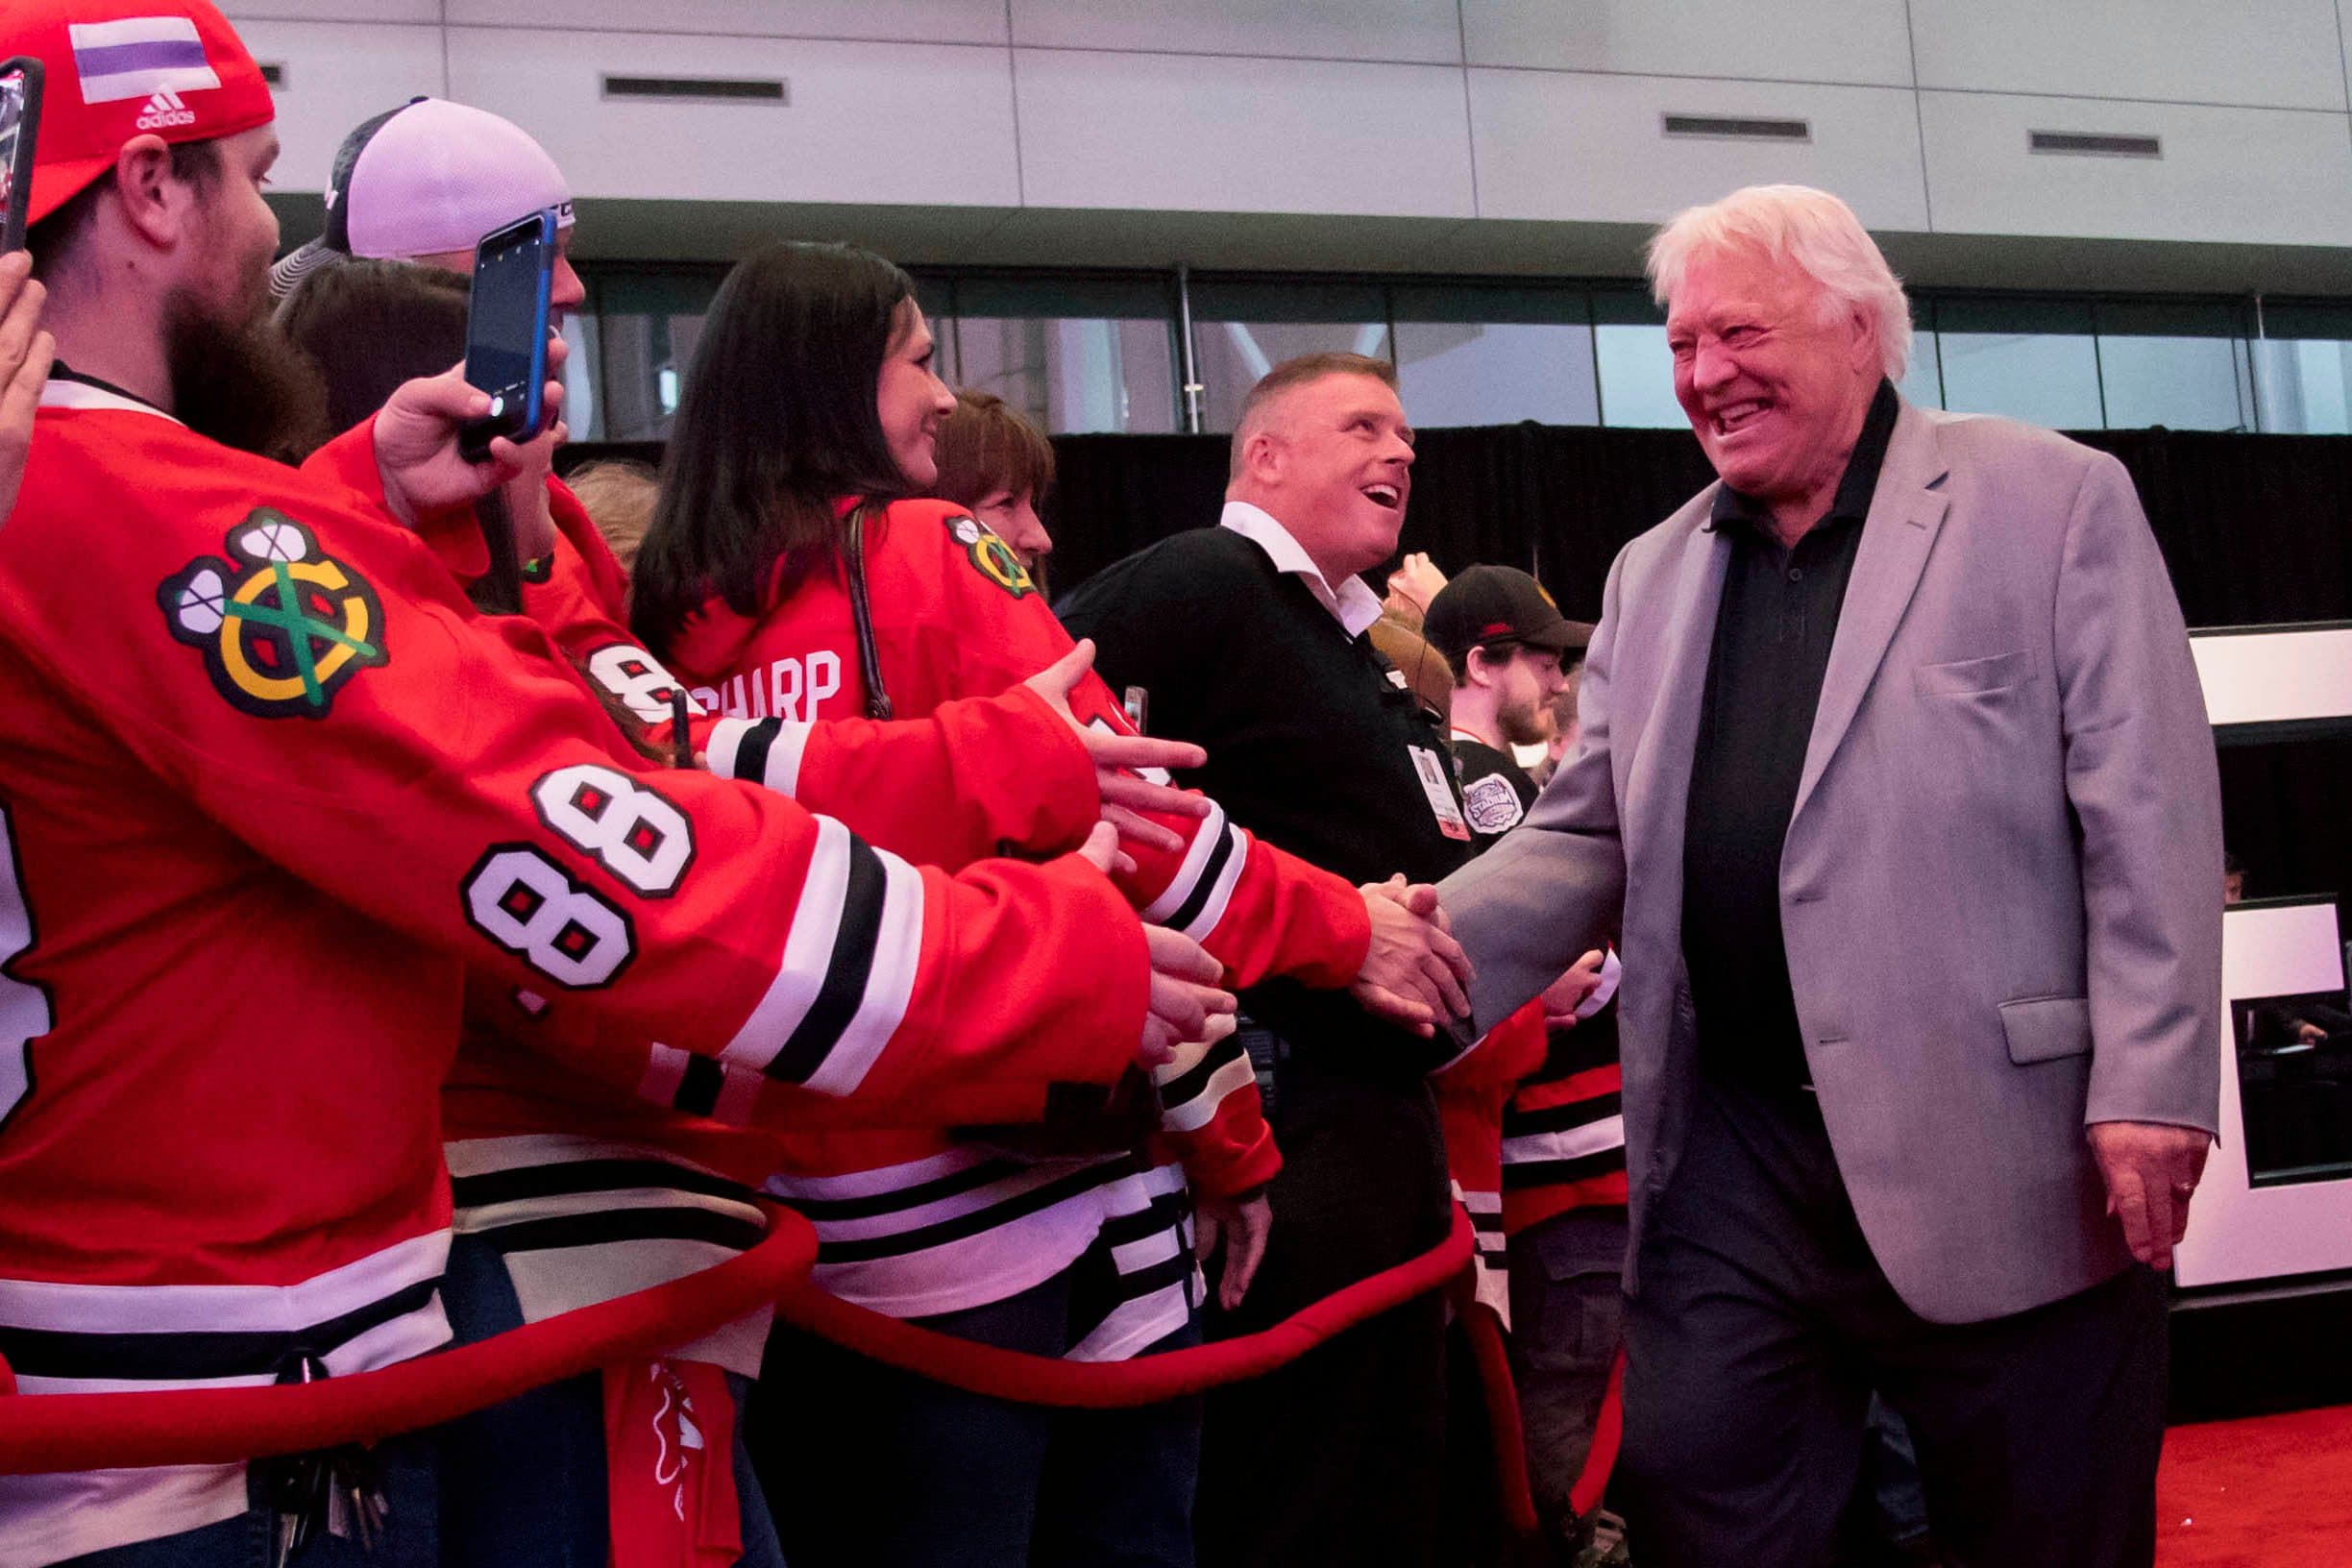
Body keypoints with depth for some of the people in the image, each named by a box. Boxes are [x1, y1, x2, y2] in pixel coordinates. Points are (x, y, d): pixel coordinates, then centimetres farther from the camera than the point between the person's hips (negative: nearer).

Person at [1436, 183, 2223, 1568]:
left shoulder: (2052, 503, -2)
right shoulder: (1654, 574, 15)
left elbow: (2149, 818, -6)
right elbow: (1585, 840, 13)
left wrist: (2151, 1088, -14)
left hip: (2002, 1159, -4)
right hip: (1733, 1163, 5)